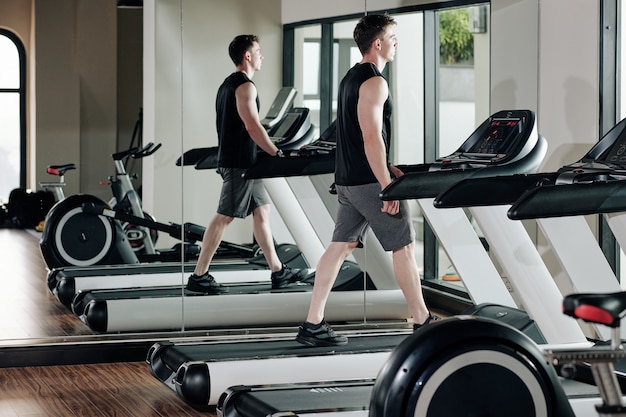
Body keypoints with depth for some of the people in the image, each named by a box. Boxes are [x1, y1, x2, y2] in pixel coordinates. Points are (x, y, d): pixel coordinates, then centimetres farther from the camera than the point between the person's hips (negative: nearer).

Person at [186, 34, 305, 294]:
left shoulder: (227, 85, 16)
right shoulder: (245, 86, -15)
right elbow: (253, 128, -22)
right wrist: (278, 154, -16)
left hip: (242, 162, 10)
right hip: (239, 163, -10)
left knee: (262, 210, 12)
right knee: (224, 217, -7)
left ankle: (278, 272, 15)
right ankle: (198, 277, -4)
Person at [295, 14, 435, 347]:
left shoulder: (351, 78, 15)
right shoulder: (374, 82, -15)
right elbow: (372, 138, -22)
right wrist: (388, 186, -22)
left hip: (348, 179, 9)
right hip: (369, 181, -9)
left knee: (340, 246, 8)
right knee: (404, 246, 1)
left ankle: (313, 325, 6)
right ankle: (422, 322, 9)